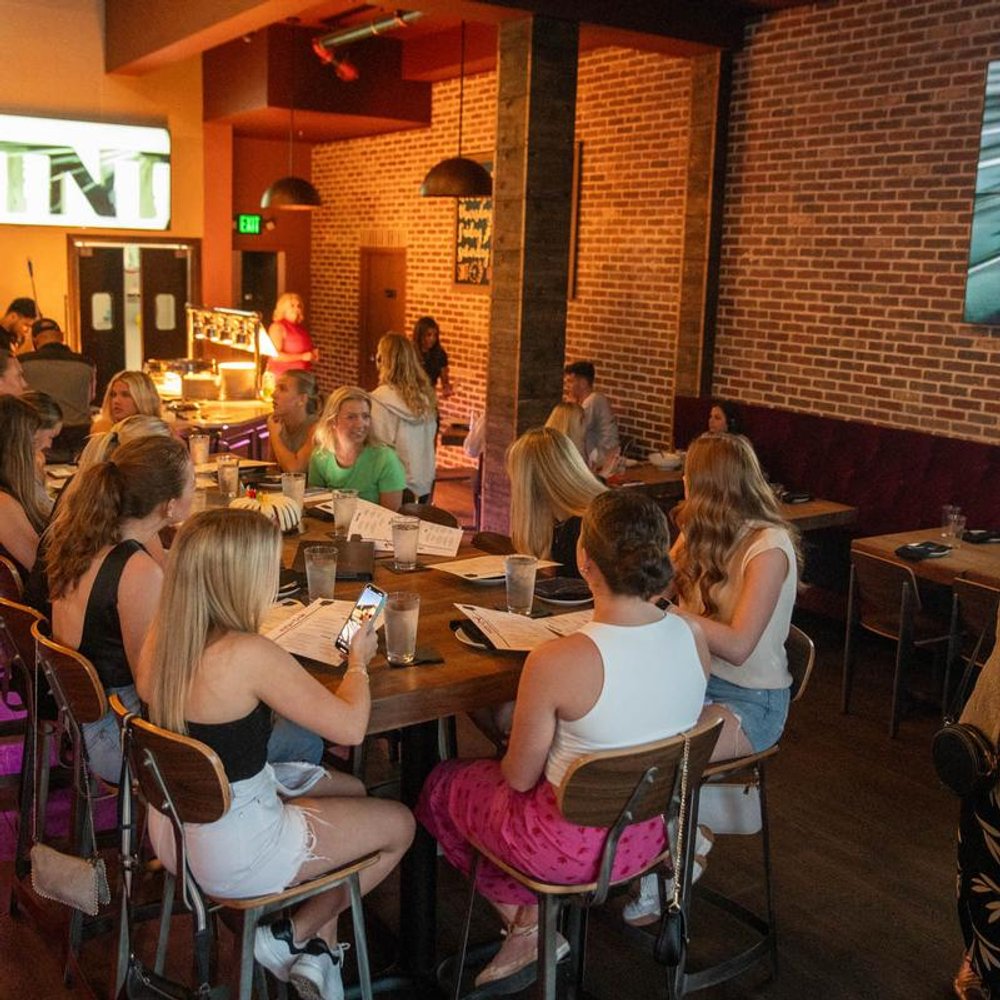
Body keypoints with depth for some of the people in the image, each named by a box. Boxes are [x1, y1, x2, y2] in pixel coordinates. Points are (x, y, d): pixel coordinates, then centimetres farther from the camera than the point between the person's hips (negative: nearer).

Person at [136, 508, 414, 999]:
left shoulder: (163, 633, -7)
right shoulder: (249, 655, -31)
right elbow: (350, 727, -23)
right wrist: (358, 661, -3)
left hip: (177, 823, 9)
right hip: (235, 856, -8)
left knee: (351, 791, 25)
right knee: (399, 825, 10)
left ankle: (319, 950, 27)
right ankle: (292, 937, 20)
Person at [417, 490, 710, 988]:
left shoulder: (556, 662, -32)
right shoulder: (694, 635, -14)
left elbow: (520, 778, -16)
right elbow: (640, 727, 3)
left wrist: (509, 762, 6)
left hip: (574, 846, -5)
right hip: (651, 832, 6)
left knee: (441, 786, 22)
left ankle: (524, 920, 27)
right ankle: (534, 917, 23)